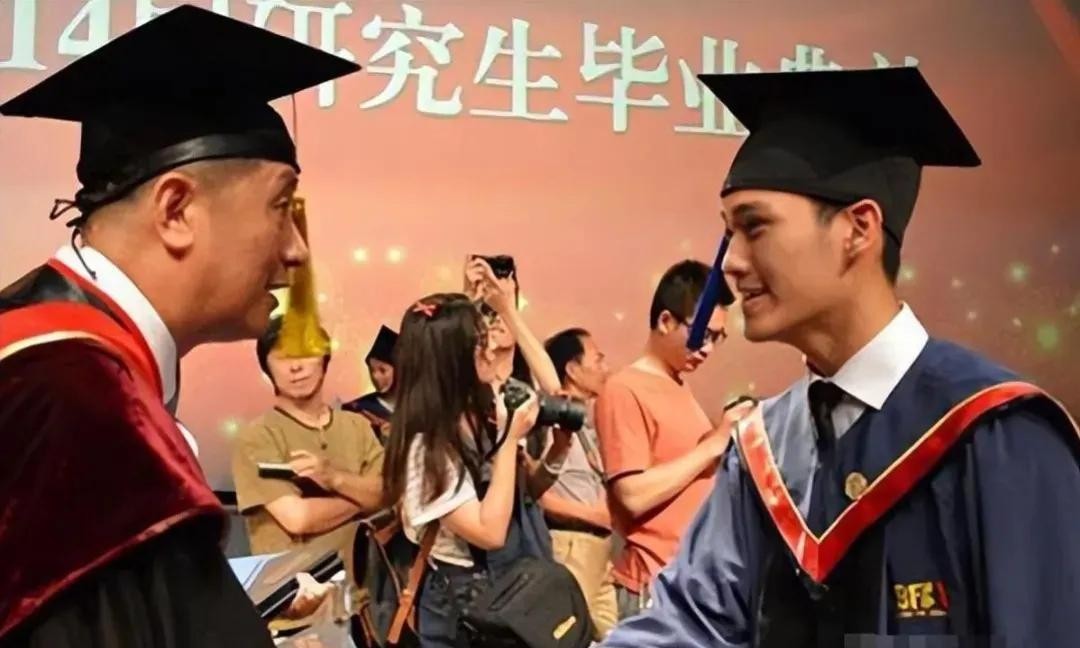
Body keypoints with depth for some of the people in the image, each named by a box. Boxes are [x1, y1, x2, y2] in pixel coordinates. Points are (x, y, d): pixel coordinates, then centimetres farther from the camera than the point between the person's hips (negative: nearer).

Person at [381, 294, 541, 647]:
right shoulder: (425, 447, -23)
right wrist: (511, 440, -24)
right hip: (458, 598, -8)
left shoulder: (480, 415, 0)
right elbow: (490, 533, -27)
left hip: (502, 583, 8)